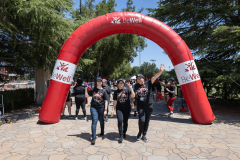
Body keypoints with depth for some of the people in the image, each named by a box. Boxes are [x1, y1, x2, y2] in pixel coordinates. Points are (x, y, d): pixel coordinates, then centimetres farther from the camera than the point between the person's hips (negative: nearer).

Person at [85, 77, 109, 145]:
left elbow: (106, 101, -2)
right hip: (93, 107, 0)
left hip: (101, 108, 0)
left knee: (101, 121, 16)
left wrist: (105, 110, -6)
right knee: (94, 121, -7)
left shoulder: (103, 91, -3)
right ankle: (93, 138, -3)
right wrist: (86, 88, -4)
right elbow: (86, 96, 6)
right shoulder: (93, 89, 2)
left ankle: (102, 132, 42)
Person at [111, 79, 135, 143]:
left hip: (127, 108, 0)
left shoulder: (127, 90, -1)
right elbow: (115, 101, 8)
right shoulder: (116, 92, 6)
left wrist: (130, 87, -20)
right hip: (119, 108, 0)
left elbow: (133, 96, -15)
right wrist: (113, 110, 4)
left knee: (125, 121, 9)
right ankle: (121, 136, -5)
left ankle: (124, 133, 34)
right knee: (120, 120, -16)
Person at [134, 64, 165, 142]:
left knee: (147, 121, 9)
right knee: (141, 120, -13)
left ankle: (144, 135, 27)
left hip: (149, 106, 0)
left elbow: (155, 77, -19)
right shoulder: (136, 86, 3)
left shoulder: (148, 83, -3)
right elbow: (134, 95, 15)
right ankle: (140, 133, 15)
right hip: (140, 106, 0)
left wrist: (161, 71, -33)